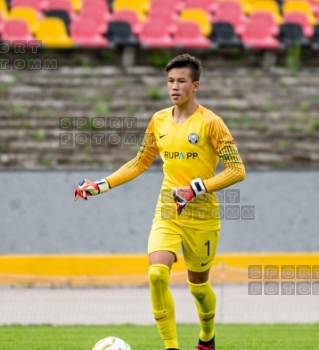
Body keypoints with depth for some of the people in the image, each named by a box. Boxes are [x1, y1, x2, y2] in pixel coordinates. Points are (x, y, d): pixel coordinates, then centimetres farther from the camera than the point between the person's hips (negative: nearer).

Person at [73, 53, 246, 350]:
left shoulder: (210, 123, -10)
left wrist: (196, 188, -25)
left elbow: (237, 170, -14)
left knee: (198, 284, 9)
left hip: (202, 216, -3)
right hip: (166, 213, 3)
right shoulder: (159, 121, 7)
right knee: (157, 273, -20)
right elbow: (141, 162, 21)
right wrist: (102, 185, 13)